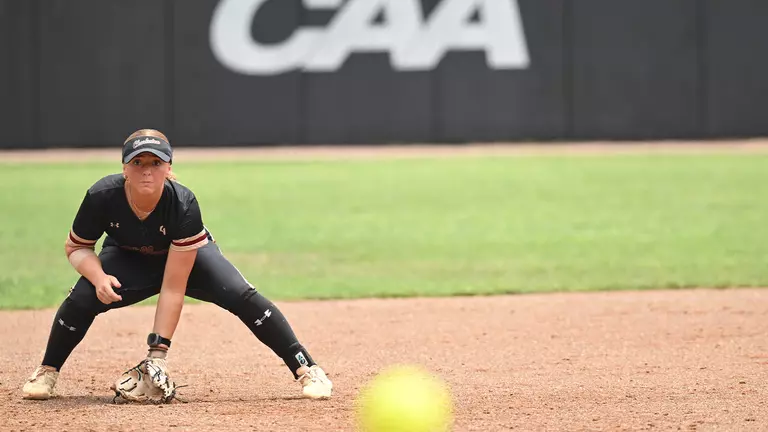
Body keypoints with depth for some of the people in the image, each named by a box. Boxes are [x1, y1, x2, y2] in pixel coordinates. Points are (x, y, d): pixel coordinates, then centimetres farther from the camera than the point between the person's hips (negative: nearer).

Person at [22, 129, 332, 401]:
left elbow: (173, 287, -34)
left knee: (242, 296, -24)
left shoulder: (184, 205, -36)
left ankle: (306, 370, -16)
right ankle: (47, 372, -1)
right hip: (128, 260, 1)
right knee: (81, 299, -26)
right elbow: (76, 247, -12)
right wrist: (98, 276, -35)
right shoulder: (101, 197, -32)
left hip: (187, 256, -1)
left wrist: (158, 352, -37)